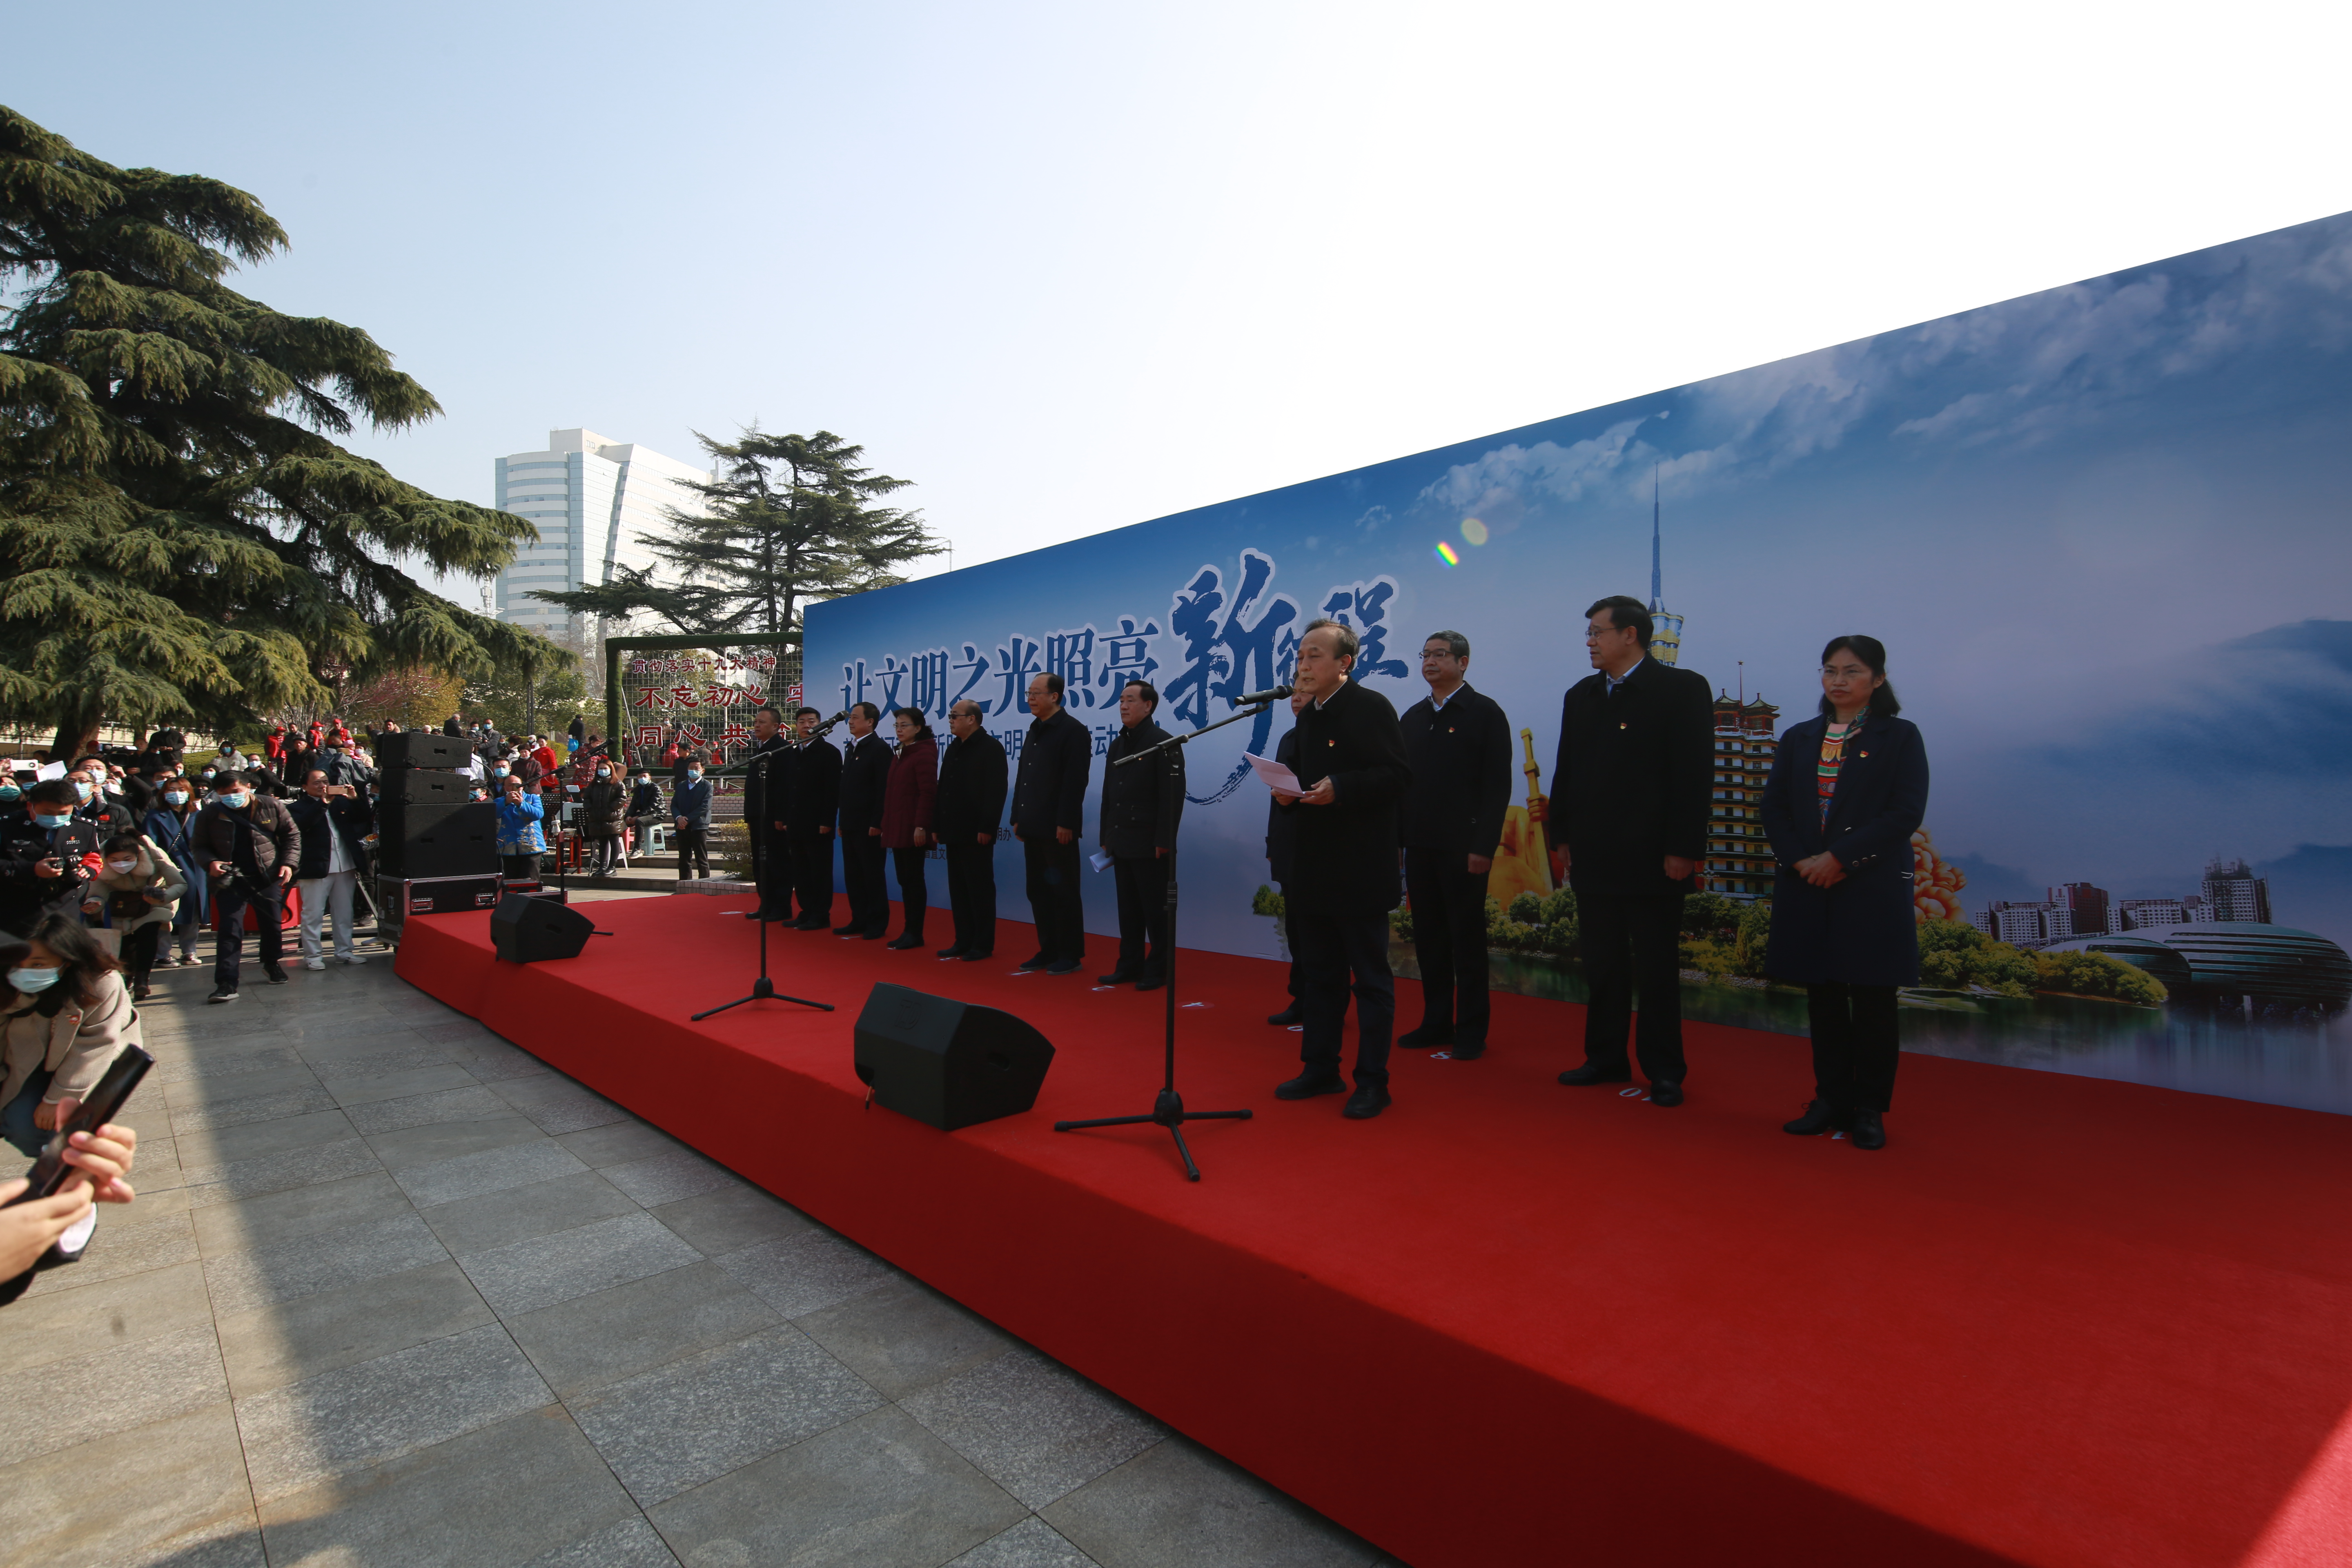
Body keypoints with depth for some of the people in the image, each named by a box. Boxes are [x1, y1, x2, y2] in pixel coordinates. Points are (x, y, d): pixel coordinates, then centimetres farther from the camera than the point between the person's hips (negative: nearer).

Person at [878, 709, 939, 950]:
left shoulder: (924, 753, -9)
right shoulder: (901, 754, 18)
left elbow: (928, 792, -17)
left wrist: (921, 826, -22)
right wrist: (886, 825, 16)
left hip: (913, 830, -9)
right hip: (897, 829, 9)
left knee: (913, 879, -4)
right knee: (905, 880, 10)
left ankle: (915, 933, 2)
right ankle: (909, 930, 15)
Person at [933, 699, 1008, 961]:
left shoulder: (991, 747, -9)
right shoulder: (954, 748, 16)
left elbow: (996, 791, -17)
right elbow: (943, 789, 18)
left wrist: (986, 828, -21)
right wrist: (938, 824, 12)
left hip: (976, 833, -8)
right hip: (954, 832, 8)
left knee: (980, 889, -1)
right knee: (958, 889, 11)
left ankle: (984, 945, 6)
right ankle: (964, 941, 19)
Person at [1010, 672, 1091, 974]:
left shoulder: (1073, 731, -10)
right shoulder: (1035, 730, 16)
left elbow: (1075, 782, -17)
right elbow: (1023, 777, 17)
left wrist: (1066, 824, -21)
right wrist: (1018, 818, 13)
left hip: (1058, 829, -8)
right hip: (1034, 827, 9)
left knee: (1064, 892, 0)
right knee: (1039, 891, 12)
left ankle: (1071, 955, 8)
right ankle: (1048, 950, 22)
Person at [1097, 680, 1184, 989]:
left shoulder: (1163, 743, -9)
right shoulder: (1117, 745, 15)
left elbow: (1173, 795, -14)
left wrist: (1164, 841, -18)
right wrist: (1105, 837, 13)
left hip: (1150, 845, -7)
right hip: (1121, 844, 7)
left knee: (1156, 910, 1)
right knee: (1128, 908, 12)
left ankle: (1158, 970, 10)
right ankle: (1129, 965, 21)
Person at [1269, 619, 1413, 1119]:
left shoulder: (1372, 707, -10)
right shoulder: (1309, 715, 14)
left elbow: (1398, 775, -16)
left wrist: (1339, 789, -26)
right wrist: (1290, 794, 1)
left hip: (1361, 870, -8)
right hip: (1315, 867, 8)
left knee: (1371, 978, 3)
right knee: (1319, 973, 16)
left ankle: (1372, 1082, 13)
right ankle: (1321, 1069, 29)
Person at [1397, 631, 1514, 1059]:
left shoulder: (1485, 713, -3)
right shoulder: (1413, 716, 14)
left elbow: (1497, 785, -9)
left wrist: (1484, 846, -15)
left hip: (1463, 846, -5)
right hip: (1419, 846, 6)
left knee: (1467, 939, 2)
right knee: (1429, 938, 10)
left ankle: (1472, 1031, 13)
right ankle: (1436, 1022, 21)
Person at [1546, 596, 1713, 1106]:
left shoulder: (1683, 689, -4)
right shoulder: (1581, 695, 11)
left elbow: (1694, 774, -10)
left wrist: (1683, 850, -14)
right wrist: (1561, 838, 7)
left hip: (1652, 858, -5)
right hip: (1594, 857, 5)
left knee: (1656, 971, 6)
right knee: (1602, 967, 12)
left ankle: (1664, 1071, 18)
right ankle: (1606, 1058, 23)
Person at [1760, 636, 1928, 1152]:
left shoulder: (1900, 737, 2)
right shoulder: (1798, 738, 12)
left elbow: (1906, 813, -8)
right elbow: (1774, 808, 6)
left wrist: (1839, 858, -16)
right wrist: (1801, 861, -9)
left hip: (1873, 888, -3)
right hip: (1807, 887, 3)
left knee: (1872, 1001, 3)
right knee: (1823, 998, 8)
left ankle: (1869, 1109, 15)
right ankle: (1832, 1100, 19)